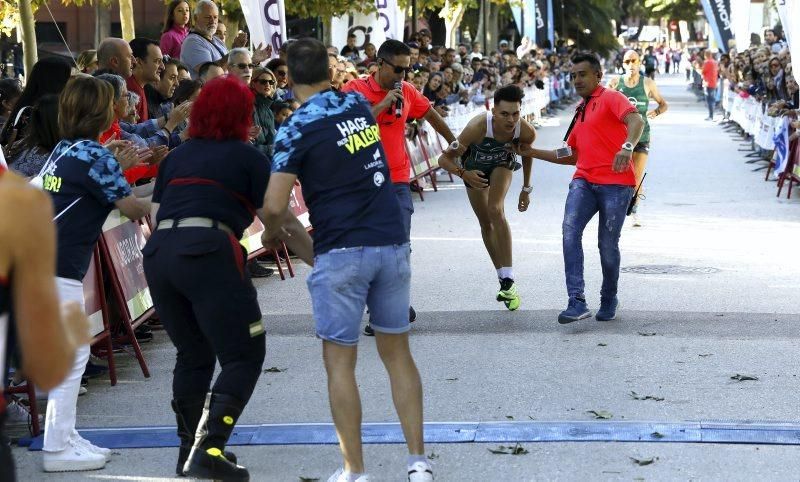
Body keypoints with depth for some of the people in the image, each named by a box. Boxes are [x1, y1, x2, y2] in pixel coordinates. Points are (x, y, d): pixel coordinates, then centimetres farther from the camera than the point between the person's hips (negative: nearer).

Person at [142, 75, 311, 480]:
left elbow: (155, 215, 19)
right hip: (208, 252, -6)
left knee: (193, 356, 21)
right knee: (243, 356, 1)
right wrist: (320, 262, 15)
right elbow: (283, 222, 6)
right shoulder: (246, 157, 9)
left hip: (157, 252, 6)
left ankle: (190, 448, 24)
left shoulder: (176, 156, 22)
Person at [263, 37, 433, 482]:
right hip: (393, 243, 5)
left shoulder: (297, 128, -8)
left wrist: (271, 232, 8)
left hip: (342, 252, -5)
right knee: (398, 352, 13)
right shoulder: (360, 106, 10)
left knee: (340, 361, 5)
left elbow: (275, 205, -12)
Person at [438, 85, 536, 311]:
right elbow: (445, 158, -36)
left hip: (502, 164, 0)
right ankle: (504, 280, 22)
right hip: (475, 169, 0)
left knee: (496, 210, -23)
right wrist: (463, 174, -55)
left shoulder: (526, 131, -33)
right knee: (486, 224, 7)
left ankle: (508, 282, -24)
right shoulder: (477, 128, -43)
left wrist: (526, 189, 1)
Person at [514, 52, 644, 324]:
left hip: (615, 183, -6)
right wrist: (532, 153, 27)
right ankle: (577, 302, -25)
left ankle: (609, 301, 25)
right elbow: (572, 156, 31)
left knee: (607, 245, -2)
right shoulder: (580, 111, 25)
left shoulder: (611, 98, 0)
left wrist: (627, 147, -40)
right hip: (584, 180, 6)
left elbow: (636, 120, -20)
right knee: (570, 229, -20)